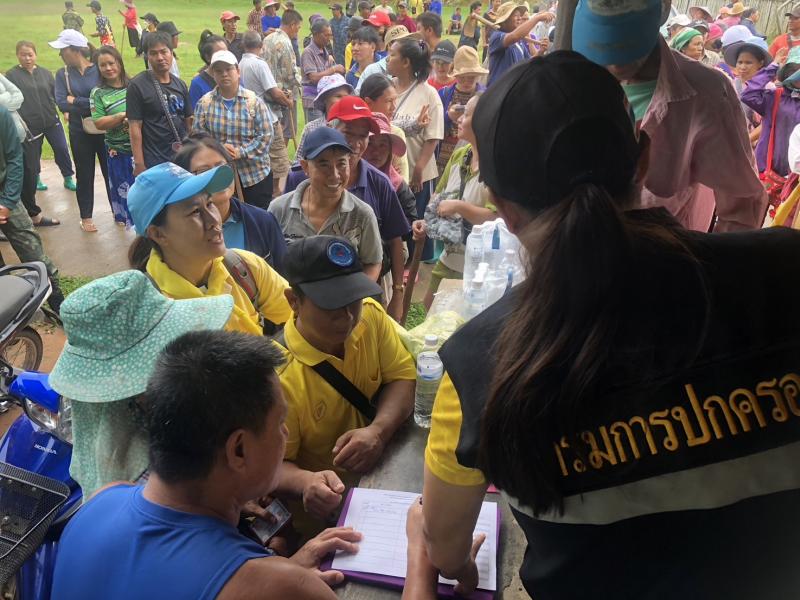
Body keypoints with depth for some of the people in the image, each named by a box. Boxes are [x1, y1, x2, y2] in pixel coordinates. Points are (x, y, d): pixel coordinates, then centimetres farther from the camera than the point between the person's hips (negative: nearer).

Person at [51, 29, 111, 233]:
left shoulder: (99, 69, -7)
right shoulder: (62, 74, 1)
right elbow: (61, 104, -12)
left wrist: (75, 101, -14)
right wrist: (90, 105, -19)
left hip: (104, 131, -2)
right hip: (80, 133, 2)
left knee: (111, 172, 8)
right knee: (85, 175, 11)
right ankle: (86, 216, 24)